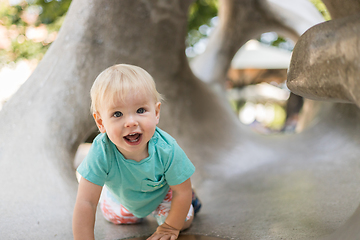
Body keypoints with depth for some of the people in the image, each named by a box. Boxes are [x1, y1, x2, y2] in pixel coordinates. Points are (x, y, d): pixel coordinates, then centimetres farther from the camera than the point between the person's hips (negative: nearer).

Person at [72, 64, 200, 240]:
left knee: (184, 221, 2)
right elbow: (86, 203, -37)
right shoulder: (101, 152, -43)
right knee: (114, 217, 24)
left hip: (161, 192, -1)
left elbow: (182, 192, -24)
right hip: (121, 198, 2)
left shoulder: (166, 150, -41)